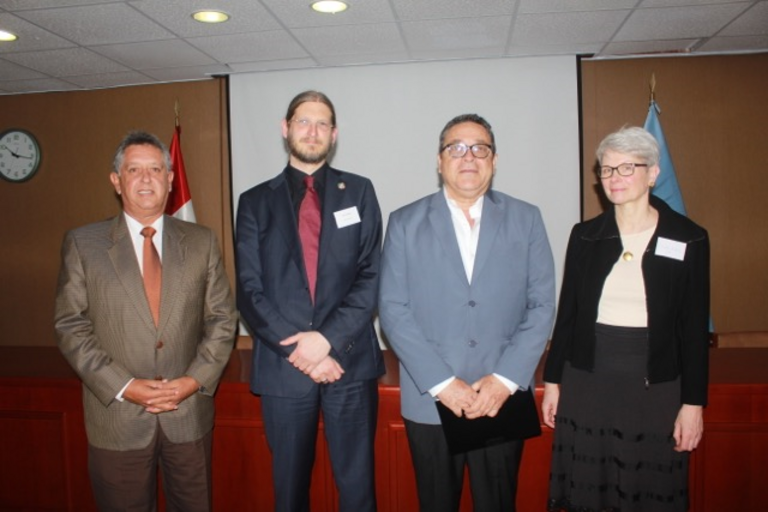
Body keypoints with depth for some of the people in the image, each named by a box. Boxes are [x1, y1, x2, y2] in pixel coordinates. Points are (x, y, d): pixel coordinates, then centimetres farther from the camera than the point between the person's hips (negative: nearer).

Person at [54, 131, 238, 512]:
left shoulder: (202, 241, 2)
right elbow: (72, 327, -3)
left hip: (190, 413, 1)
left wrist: (196, 380, -9)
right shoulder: (83, 243, -1)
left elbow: (222, 318, 3)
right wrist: (122, 387, -12)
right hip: (117, 417, -1)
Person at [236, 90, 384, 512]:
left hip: (351, 363, 0)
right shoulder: (256, 201, 7)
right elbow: (250, 290, 0)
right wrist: (299, 350, -11)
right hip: (283, 367, 1)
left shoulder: (359, 192, 6)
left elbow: (371, 276, -2)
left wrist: (327, 338, -14)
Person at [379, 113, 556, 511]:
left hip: (503, 399, 1)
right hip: (429, 400, 0)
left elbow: (541, 305, 1)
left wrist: (505, 379, -9)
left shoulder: (526, 220, 4)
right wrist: (441, 383, -11)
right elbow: (393, 309, -5)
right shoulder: (405, 223, 1)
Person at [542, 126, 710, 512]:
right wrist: (552, 380, 6)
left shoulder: (688, 240, -3)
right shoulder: (585, 236, 2)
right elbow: (567, 314, 6)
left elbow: (694, 329, -1)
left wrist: (693, 402, -3)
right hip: (586, 383, 2)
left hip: (655, 388, -1)